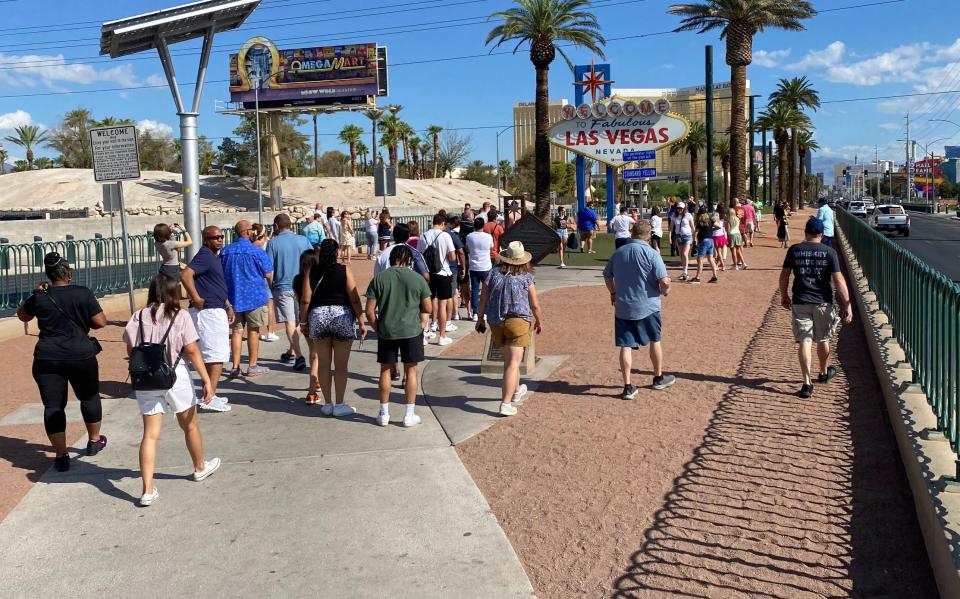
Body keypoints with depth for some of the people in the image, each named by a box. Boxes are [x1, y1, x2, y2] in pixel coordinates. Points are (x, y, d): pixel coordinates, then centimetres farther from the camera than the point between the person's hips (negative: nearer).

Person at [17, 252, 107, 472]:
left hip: (47, 359, 1)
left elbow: (22, 315, 17)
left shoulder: (40, 298, -1)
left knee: (53, 405, 6)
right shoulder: (83, 294, -8)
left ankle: (61, 455, 5)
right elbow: (101, 322, -7)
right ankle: (94, 441, 35)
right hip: (81, 356, -1)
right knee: (89, 397, 21)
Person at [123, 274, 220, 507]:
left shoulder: (139, 317, 1)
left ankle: (148, 490, -2)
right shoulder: (180, 316, -5)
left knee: (150, 433, 4)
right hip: (175, 376, -2)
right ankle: (200, 468, 40)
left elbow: (131, 350, 2)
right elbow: (192, 351, -9)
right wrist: (206, 380, -7)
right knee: (190, 426, 19)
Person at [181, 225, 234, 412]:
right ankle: (210, 398, -10)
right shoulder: (205, 256, -13)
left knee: (209, 356, 15)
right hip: (208, 312, -11)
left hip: (216, 311, 11)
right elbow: (186, 274, -28)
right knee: (217, 355, -10)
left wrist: (228, 307, 24)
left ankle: (209, 395, 22)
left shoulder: (214, 257, 18)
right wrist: (196, 299, -25)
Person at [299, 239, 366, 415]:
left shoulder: (311, 272, 2)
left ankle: (327, 404, 16)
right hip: (342, 316, -2)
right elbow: (354, 299, -7)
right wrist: (361, 322, -1)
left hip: (317, 316, 2)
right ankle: (339, 405, 9)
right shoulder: (344, 270, -3)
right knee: (341, 365, 5)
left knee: (323, 363, 10)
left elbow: (305, 299, 0)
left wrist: (303, 322, 11)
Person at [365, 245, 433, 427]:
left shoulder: (379, 278, -2)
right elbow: (428, 308, 0)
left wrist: (377, 329, 9)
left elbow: (369, 311, -4)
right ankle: (410, 415, 12)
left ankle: (384, 414, 19)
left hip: (386, 331, 1)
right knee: (411, 371, 9)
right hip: (411, 330, -1)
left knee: (386, 370, 12)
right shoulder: (417, 279, -3)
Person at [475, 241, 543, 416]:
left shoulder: (493, 274, 2)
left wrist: (481, 318, 15)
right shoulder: (526, 278, -5)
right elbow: (535, 305, -2)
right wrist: (539, 322, 14)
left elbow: (483, 299, 3)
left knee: (509, 359, 23)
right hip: (518, 321, -4)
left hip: (495, 323, 4)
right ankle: (506, 404, -12)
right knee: (513, 363, -5)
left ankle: (516, 390, 43)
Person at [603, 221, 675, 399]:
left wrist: (613, 293, 32)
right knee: (655, 341, 18)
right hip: (647, 307, -3)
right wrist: (665, 291, 4)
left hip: (622, 307, 3)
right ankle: (659, 378, 32)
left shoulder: (618, 253, 4)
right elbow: (664, 281, -18)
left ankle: (628, 386, 2)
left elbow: (607, 276, 16)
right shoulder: (651, 254, -12)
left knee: (625, 346, 4)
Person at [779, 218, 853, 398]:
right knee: (822, 340, 19)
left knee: (804, 342, 0)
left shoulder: (794, 250, -2)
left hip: (800, 303, 0)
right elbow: (838, 280, -9)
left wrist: (784, 295, 19)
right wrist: (847, 304, -6)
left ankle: (807, 382, -8)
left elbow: (784, 275, 3)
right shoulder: (829, 252, -5)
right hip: (823, 303, 0)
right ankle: (824, 373, 40)